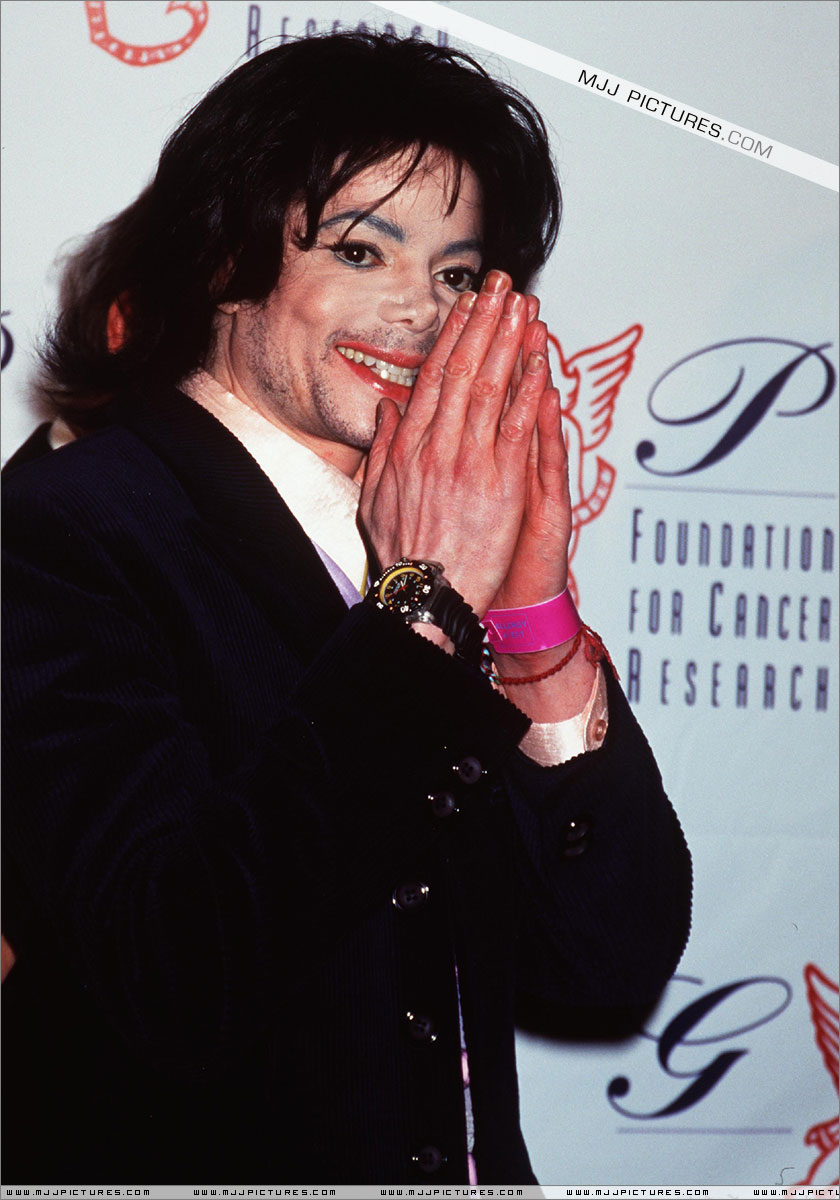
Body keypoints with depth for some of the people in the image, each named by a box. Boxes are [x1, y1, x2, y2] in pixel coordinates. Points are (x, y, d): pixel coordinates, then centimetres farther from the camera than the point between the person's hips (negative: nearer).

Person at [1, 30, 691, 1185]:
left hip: (465, 1162, 4)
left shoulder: (430, 546, 4)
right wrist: (427, 608, -18)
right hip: (173, 1161, -4)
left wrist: (535, 620, -10)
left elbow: (613, 971, 0)